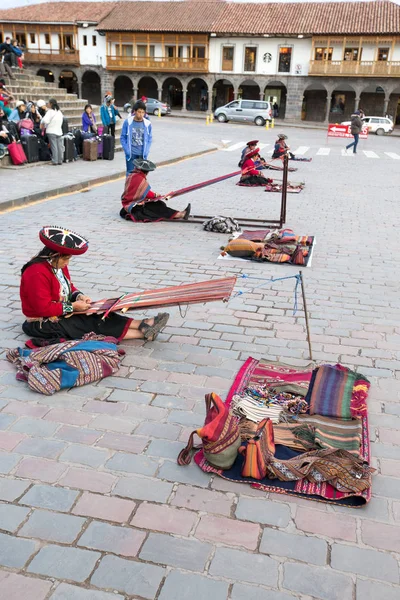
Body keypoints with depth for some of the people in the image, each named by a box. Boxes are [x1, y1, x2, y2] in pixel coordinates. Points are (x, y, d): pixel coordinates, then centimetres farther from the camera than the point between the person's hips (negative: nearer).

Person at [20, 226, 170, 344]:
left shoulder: (59, 265, 4)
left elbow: (68, 287, 16)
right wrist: (73, 306, -22)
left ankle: (142, 325, -22)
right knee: (92, 323, -19)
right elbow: (44, 308, -28)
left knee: (98, 316, -11)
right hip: (43, 324, -9)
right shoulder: (37, 274, -26)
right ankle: (144, 332, -24)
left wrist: (78, 296, -7)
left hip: (61, 313, 9)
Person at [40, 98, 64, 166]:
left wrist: (43, 124, 1)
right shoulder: (59, 112, 13)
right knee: (59, 146, 5)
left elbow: (45, 120, -21)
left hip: (51, 131, -6)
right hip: (59, 131, 6)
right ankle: (60, 160, 8)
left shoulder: (50, 111, -9)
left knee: (54, 146, -5)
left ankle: (55, 161, -6)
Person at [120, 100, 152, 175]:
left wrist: (146, 151, -4)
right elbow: (123, 138, 0)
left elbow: (149, 139, 6)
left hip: (142, 155, 1)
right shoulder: (128, 122, -6)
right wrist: (127, 150, -8)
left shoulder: (147, 124, -3)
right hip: (131, 154, -1)